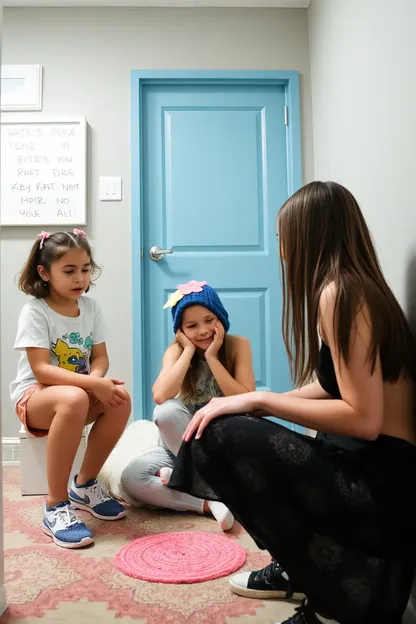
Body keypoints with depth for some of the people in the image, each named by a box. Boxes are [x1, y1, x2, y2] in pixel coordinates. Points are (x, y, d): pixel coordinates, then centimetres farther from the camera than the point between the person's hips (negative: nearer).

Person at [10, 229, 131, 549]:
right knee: (72, 399, -40)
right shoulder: (34, 311, -15)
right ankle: (56, 507, -25)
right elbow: (41, 370, -23)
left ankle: (85, 484, -2)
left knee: (120, 400, -26)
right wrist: (92, 384, -35)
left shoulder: (91, 307, 1)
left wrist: (96, 381, -26)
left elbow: (100, 358, -2)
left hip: (79, 391, 5)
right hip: (34, 395, -5)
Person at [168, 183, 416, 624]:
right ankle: (298, 569, 22)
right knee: (228, 421, 15)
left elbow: (364, 418, -24)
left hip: (378, 482, -9)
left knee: (220, 436, -20)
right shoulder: (360, 287, 11)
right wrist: (253, 403, 9)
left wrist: (258, 401, -17)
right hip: (373, 472, 9)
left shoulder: (338, 291, -18)